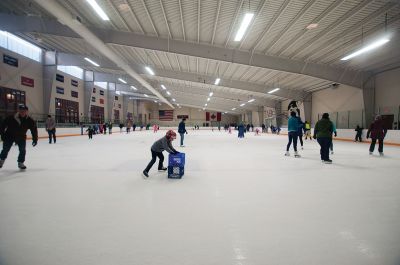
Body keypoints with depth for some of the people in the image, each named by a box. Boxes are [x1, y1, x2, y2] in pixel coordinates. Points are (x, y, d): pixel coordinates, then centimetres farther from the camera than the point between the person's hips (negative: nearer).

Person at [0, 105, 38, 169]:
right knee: (5, 149, 6)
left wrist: (35, 139, -10)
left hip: (21, 137, 1)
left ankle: (20, 163, 12)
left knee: (23, 150, -7)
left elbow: (34, 129, -8)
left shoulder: (29, 121, -17)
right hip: (9, 136, -1)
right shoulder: (11, 118, -22)